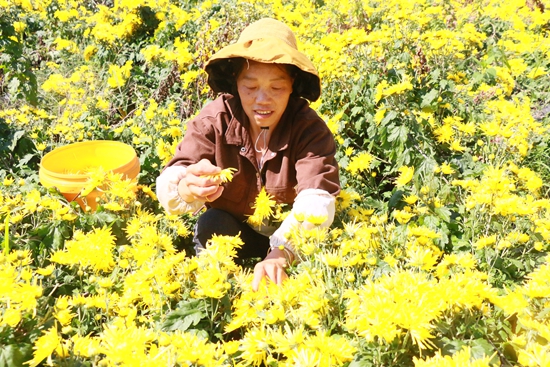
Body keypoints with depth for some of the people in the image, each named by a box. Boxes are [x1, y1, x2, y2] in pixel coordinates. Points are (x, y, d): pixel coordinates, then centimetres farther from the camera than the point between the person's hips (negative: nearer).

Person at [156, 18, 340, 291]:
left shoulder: (310, 129, -24)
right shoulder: (215, 120, -21)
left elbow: (316, 202, -38)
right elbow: (167, 185, -31)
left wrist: (279, 254, -58)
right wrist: (188, 189, -57)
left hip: (289, 238, 1)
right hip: (233, 231, 0)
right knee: (210, 227, -30)